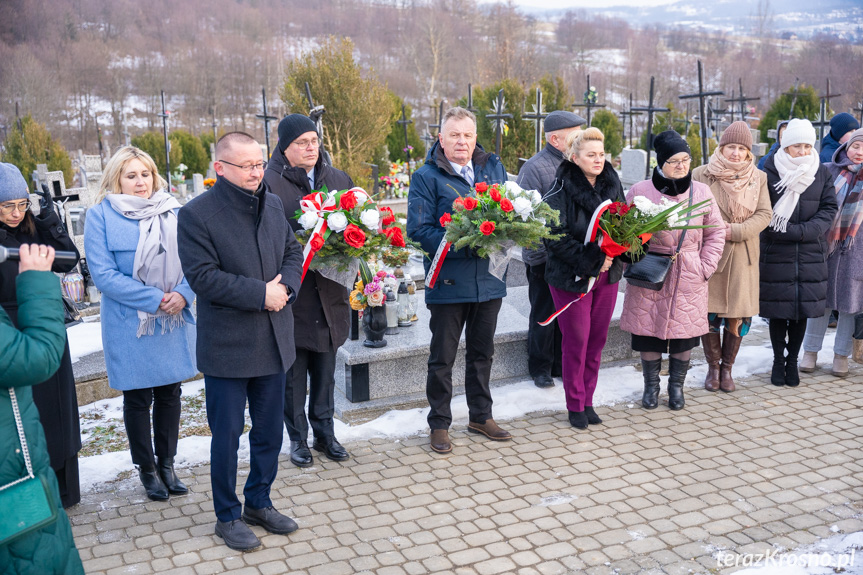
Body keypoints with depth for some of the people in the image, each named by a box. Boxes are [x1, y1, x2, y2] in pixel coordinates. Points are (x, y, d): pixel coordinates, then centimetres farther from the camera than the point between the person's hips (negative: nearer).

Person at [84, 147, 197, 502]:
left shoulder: (173, 211, 6)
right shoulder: (100, 216, -5)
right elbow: (103, 274, -13)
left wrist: (183, 294, -15)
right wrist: (155, 299, -18)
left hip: (176, 321, 4)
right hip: (130, 326, -3)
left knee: (170, 392, 12)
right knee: (138, 398, 8)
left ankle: (166, 464, 27)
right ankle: (147, 469, 24)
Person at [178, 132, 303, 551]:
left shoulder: (273, 204, 6)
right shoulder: (196, 214, -12)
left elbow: (293, 251, 11)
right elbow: (203, 276, -19)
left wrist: (286, 285, -10)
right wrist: (261, 294, -20)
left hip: (274, 342, 6)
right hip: (227, 347, -6)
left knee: (269, 430, 17)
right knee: (227, 436, 7)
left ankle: (259, 502, 36)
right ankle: (227, 516, 25)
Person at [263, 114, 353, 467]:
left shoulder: (338, 179, 10)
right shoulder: (269, 183, -8)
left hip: (329, 293, 5)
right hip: (291, 295, -4)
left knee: (325, 369, 15)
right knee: (293, 374, 7)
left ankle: (325, 434, 28)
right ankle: (298, 439, 22)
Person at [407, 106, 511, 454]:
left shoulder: (494, 168, 8)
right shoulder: (427, 177, -7)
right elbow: (418, 229, -14)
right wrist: (460, 245, -23)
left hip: (489, 278, 5)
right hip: (448, 281, -4)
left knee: (482, 352, 18)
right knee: (442, 357, 7)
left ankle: (481, 416, 34)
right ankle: (439, 424, 22)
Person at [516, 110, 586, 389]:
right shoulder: (535, 168, -13)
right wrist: (537, 251, -19)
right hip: (544, 258, -6)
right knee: (544, 315, 8)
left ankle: (562, 364, 30)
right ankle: (540, 368, 24)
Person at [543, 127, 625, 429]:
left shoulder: (612, 185, 5)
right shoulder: (560, 192, -14)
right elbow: (555, 237, -18)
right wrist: (592, 260, -21)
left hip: (607, 275, 5)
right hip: (572, 276, -5)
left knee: (597, 340, 11)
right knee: (576, 341, 3)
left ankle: (588, 401, 25)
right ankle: (575, 406, 17)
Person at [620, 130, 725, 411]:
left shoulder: (701, 192, 3)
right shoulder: (640, 191, -4)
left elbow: (716, 232, 11)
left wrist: (706, 266, 2)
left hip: (689, 278, 2)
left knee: (685, 332, 7)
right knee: (648, 330, 4)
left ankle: (676, 386, 26)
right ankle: (651, 386, 23)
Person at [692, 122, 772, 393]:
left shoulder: (758, 178, 7)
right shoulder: (701, 175, 0)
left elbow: (764, 215, 0)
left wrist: (735, 231, -14)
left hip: (743, 256, 2)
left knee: (739, 315, 3)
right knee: (709, 313, 1)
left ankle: (727, 367, 22)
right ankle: (713, 366, 21)